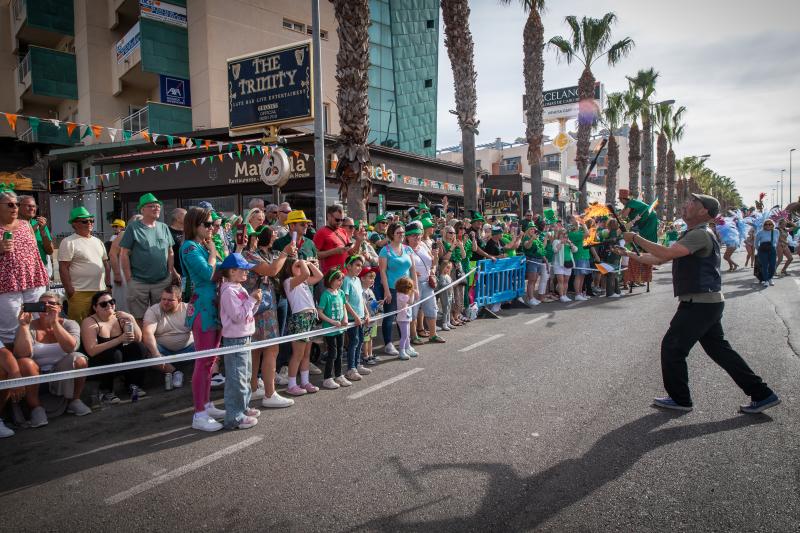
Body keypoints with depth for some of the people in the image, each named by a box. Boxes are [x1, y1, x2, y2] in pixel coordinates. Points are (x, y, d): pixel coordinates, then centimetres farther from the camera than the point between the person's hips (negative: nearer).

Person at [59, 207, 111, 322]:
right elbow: (63, 268, -10)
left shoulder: (98, 241, 17)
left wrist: (108, 285, 13)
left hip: (101, 291, 7)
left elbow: (106, 264, 21)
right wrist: (69, 291, -15)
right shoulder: (69, 242, -4)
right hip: (80, 293, -6)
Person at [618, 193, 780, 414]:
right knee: (719, 349, 16)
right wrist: (629, 254, 14)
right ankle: (762, 394, 23)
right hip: (706, 302, 10)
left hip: (700, 303, -10)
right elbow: (659, 259, 18)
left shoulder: (701, 234, -16)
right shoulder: (692, 235, 17)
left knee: (672, 347, -2)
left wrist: (635, 238, -22)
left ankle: (679, 399, 12)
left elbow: (666, 253, -29)